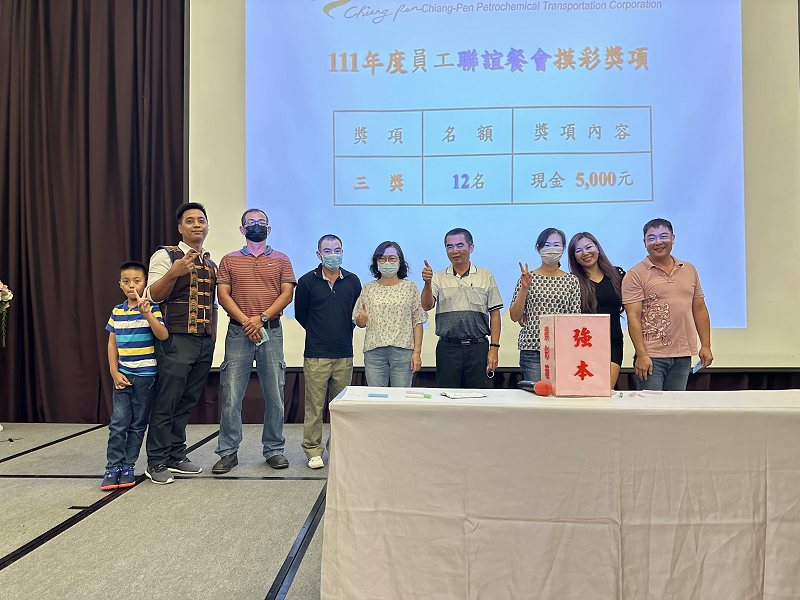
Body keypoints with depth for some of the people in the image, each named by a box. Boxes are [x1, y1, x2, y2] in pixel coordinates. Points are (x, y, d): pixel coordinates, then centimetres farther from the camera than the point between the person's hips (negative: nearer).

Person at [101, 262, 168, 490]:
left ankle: (128, 466, 18)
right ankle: (113, 467, 9)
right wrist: (115, 373, 1)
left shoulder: (151, 309, -5)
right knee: (118, 422, 0)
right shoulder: (117, 311, 7)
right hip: (122, 375, 3)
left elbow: (163, 335, -19)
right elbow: (112, 344, 9)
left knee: (138, 424, 7)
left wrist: (147, 314, -30)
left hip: (145, 375, -2)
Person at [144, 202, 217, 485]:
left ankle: (176, 456, 23)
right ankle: (156, 464, 10)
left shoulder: (211, 263, 16)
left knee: (187, 402, 12)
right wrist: (174, 273, -28)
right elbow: (153, 295, -12)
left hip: (205, 342, 6)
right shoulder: (166, 255, -3)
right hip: (176, 341, -6)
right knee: (166, 403, -2)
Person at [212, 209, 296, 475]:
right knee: (231, 396, 0)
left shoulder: (281, 260, 10)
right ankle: (228, 452, 12)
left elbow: (287, 294, 0)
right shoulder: (229, 260, 12)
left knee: (275, 395, 4)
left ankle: (274, 449, 17)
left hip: (271, 331, 0)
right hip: (238, 333, 0)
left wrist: (262, 318, -13)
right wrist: (245, 321, -12)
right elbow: (223, 295, 2)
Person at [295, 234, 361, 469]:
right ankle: (313, 451, 13)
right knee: (314, 405, 1)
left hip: (344, 355, 3)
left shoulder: (353, 281, 7)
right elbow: (300, 315, 9)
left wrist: (344, 333, 10)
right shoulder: (307, 281, 0)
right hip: (316, 355, -2)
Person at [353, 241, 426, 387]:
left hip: (403, 350, -1)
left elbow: (417, 322, 2)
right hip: (374, 350, 1)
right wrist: (362, 318, -11)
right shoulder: (368, 289, 9)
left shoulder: (410, 287, 4)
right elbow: (359, 322, 12)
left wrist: (417, 352, -5)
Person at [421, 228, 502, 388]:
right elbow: (427, 306, -6)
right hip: (447, 347, 0)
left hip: (478, 347, 0)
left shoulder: (486, 276, 7)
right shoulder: (438, 277, 8)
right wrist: (427, 283, -23)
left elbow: (494, 314, 4)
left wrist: (494, 348, -2)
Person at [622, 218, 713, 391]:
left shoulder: (690, 270, 13)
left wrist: (706, 346, 9)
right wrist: (641, 355, -15)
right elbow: (633, 317, -10)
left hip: (683, 356, 5)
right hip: (651, 356, -5)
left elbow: (699, 309, 15)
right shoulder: (635, 275, -4)